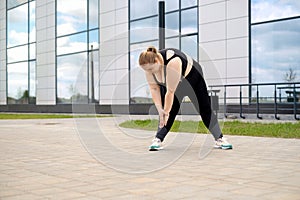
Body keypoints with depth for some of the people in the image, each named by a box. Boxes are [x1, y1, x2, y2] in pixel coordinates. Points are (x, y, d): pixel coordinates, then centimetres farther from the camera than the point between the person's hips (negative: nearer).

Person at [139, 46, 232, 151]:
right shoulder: (149, 66, -23)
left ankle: (219, 139, 6)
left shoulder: (172, 63, -43)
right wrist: (160, 109, -22)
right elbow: (154, 88, -16)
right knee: (169, 111, -7)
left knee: (205, 109, 0)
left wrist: (166, 112, -32)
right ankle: (158, 139, -8)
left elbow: (170, 92, -39)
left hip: (192, 76, -5)